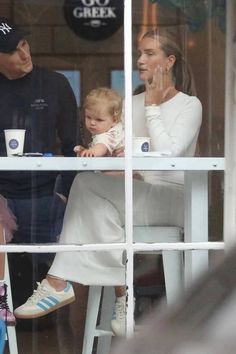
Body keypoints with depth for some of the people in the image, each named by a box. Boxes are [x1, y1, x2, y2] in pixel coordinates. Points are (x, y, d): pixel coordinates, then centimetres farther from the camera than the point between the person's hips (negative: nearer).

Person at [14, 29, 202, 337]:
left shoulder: (190, 105, -1)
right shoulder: (132, 104, 16)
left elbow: (167, 154, -16)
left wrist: (152, 107, -9)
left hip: (170, 199, -5)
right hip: (133, 197, 5)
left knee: (87, 184, -29)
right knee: (95, 203, -32)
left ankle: (60, 282, -25)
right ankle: (121, 292, -27)